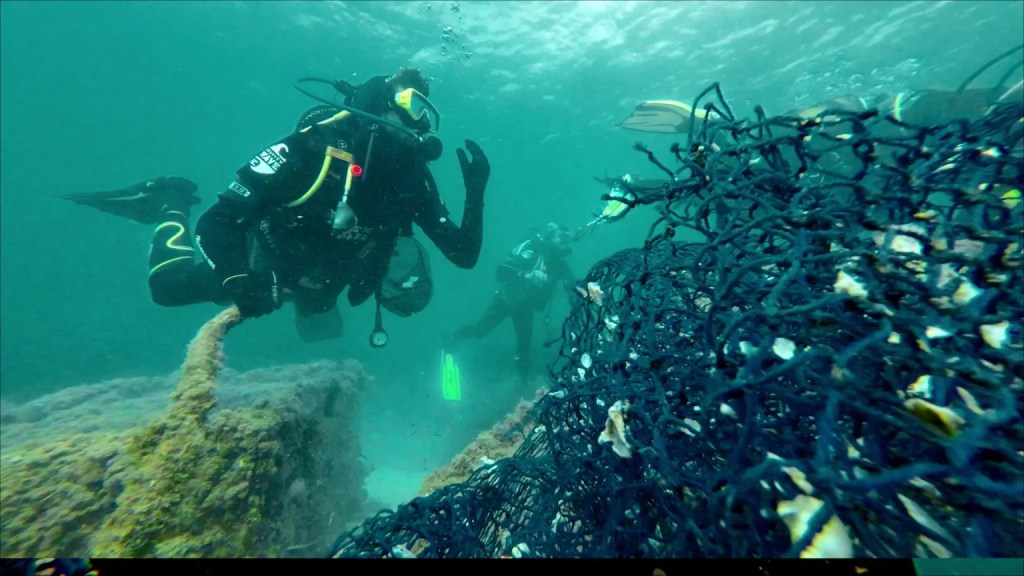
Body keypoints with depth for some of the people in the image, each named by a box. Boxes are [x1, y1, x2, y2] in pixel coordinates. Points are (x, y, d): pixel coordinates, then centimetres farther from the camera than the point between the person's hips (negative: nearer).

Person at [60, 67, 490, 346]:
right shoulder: (328, 136, -29)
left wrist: (475, 190, -28)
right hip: (267, 260, -3)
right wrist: (237, 281, -46)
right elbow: (221, 220, -30)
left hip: (321, 285, 4)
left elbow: (464, 255, -20)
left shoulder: (414, 180, -17)